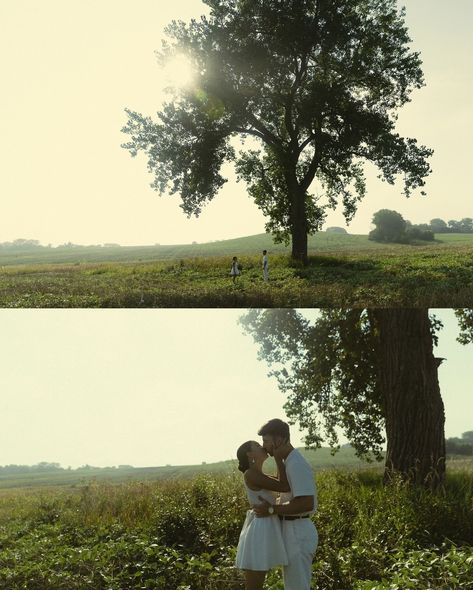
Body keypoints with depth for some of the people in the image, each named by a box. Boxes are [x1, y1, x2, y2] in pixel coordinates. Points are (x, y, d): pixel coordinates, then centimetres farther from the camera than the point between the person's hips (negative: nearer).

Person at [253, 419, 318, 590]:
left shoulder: (297, 464, -20)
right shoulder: (289, 463, 13)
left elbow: (307, 504, -26)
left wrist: (271, 510, -20)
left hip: (297, 533, -11)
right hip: (293, 531, 11)